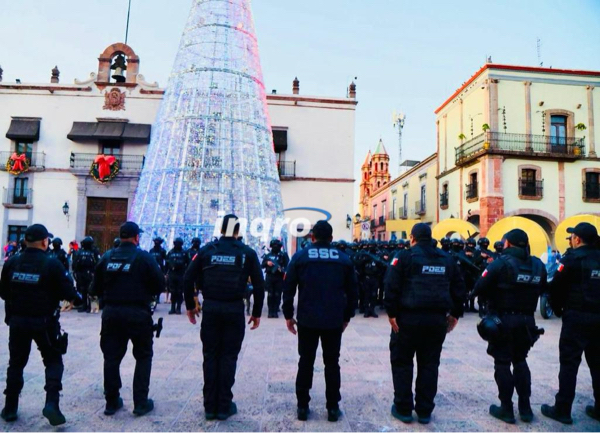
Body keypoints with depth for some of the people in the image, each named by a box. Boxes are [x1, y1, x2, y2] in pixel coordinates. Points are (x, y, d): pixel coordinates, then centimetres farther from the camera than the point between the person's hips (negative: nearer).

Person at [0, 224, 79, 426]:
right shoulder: (52, 264, -14)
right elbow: (69, 294, -14)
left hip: (17, 320, 4)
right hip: (44, 322, -4)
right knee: (53, 362, 10)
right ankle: (51, 403, -2)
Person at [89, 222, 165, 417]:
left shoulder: (107, 257, 2)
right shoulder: (144, 257, -10)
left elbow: (96, 288, 5)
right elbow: (160, 285, -9)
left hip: (111, 313, 4)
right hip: (138, 313, -3)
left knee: (111, 357, 15)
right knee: (143, 357, 11)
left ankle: (111, 401, 23)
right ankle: (141, 402, 12)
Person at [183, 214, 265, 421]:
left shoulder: (206, 250, 3)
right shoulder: (247, 253, 1)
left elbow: (188, 279, 2)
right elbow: (259, 285, -1)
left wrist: (190, 305, 12)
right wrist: (256, 313, 7)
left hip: (210, 309, 1)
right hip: (234, 310, -1)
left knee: (210, 356, 10)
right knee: (228, 357, 8)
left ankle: (210, 406, 17)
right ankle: (224, 406, 14)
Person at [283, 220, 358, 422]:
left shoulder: (300, 256, -2)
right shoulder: (344, 259, 3)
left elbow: (288, 289, -3)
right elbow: (352, 291, 5)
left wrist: (288, 315, 5)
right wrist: (347, 316, 14)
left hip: (307, 319, -1)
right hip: (334, 321, 1)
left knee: (305, 362, 10)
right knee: (332, 363, 11)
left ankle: (303, 406, 16)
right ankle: (333, 408, 16)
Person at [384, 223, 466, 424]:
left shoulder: (405, 257, -4)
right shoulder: (447, 259, 12)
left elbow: (392, 286, -13)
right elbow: (459, 289, 13)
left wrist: (392, 313, -9)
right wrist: (455, 314, 18)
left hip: (408, 318, -4)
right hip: (437, 319, 4)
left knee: (402, 362, 9)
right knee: (429, 364, 13)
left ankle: (403, 408, 15)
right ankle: (424, 410, 19)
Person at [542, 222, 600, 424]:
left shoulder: (572, 258, -10)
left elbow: (556, 287, -11)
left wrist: (558, 309, 4)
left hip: (577, 317, -6)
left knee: (569, 363, -1)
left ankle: (562, 409, 3)